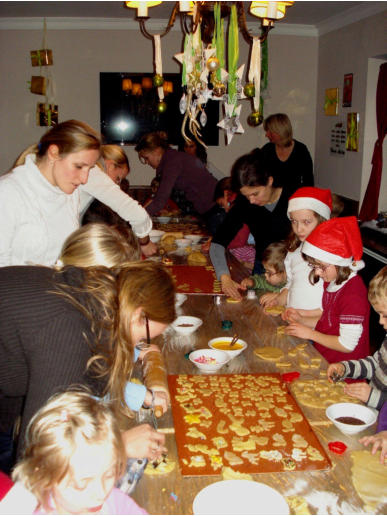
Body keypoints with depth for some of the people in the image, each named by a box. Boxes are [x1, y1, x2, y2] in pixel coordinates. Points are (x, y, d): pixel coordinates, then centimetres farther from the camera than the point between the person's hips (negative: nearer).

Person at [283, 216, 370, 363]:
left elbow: (347, 345, -20)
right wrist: (301, 320, 3)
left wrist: (310, 334, -13)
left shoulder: (353, 294, -21)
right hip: (323, 356, 9)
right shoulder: (331, 282, 7)